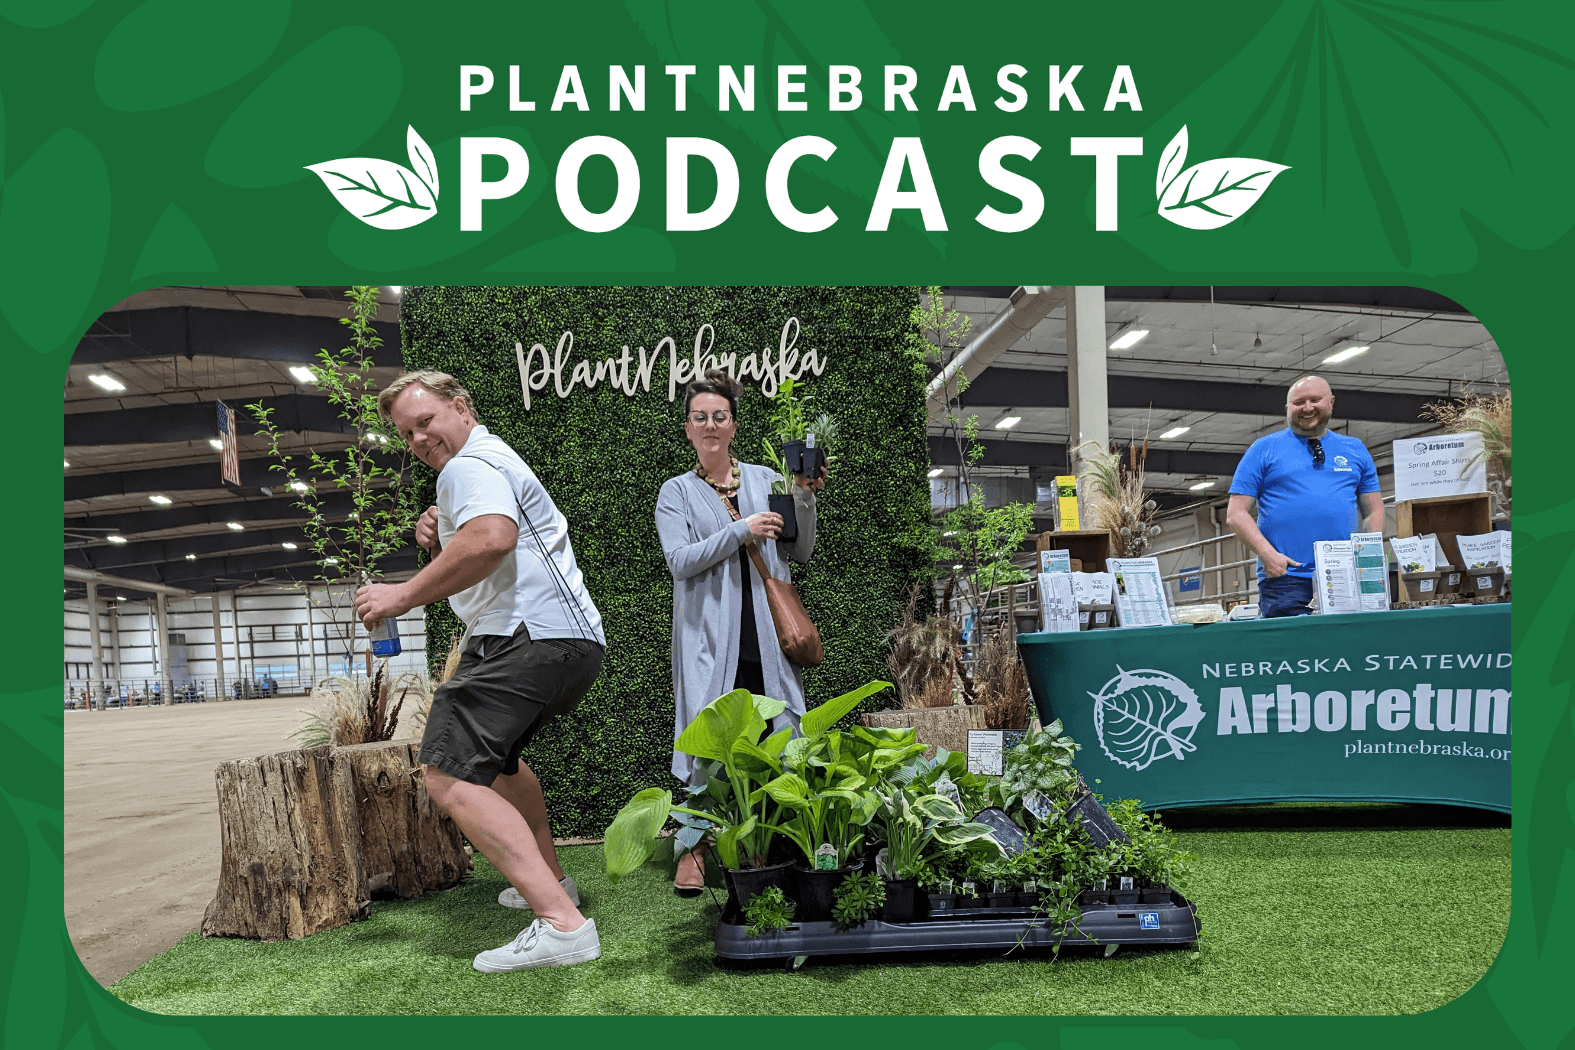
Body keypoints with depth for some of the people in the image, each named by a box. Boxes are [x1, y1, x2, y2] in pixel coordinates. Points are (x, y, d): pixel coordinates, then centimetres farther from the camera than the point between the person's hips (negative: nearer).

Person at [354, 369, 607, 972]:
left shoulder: (470, 465, -5)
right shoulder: (496, 462, 29)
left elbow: (492, 539, -28)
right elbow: (473, 573, 33)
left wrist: (405, 594, -20)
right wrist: (437, 541, 12)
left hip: (531, 637, -11)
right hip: (573, 643, 11)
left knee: (450, 778, -18)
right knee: (494, 753, 31)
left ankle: (561, 922, -25)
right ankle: (548, 878, 38)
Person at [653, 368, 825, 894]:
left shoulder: (765, 478, 15)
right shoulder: (676, 492, 9)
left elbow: (799, 552, 14)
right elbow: (680, 560, -5)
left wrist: (804, 498, -1)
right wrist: (740, 532, -14)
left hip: (767, 633, 2)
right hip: (710, 634, -2)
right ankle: (695, 848, 5)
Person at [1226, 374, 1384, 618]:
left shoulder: (1355, 450, 19)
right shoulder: (1264, 449, 8)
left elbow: (1374, 511, 20)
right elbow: (1236, 514, 2)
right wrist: (1267, 554, -12)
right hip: (1284, 576, -3)